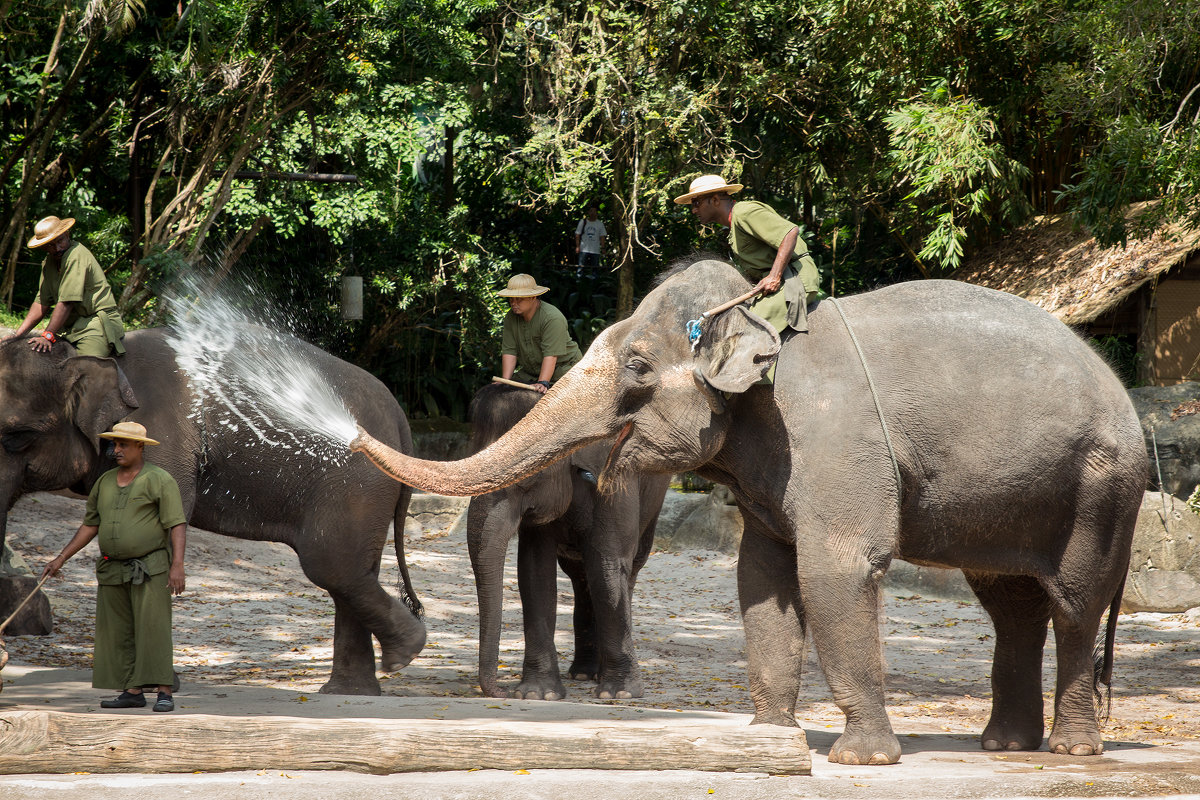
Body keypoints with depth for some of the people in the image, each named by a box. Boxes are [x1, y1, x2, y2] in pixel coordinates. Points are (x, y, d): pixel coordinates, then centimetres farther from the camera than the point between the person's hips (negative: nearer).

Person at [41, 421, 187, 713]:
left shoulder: (160, 480, -9)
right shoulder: (106, 482, 11)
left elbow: (178, 525, -14)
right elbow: (90, 526, 17)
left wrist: (177, 565, -24)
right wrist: (60, 558, 13)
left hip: (150, 568, -7)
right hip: (113, 571, 7)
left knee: (154, 629, -12)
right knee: (118, 633, 4)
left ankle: (165, 694, -13)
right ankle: (132, 693, 9)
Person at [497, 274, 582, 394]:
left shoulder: (553, 318, -22)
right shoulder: (511, 317, 0)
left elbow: (551, 354, -28)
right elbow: (509, 351, -3)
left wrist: (543, 383, -36)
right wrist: (506, 381, -14)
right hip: (530, 373, 6)